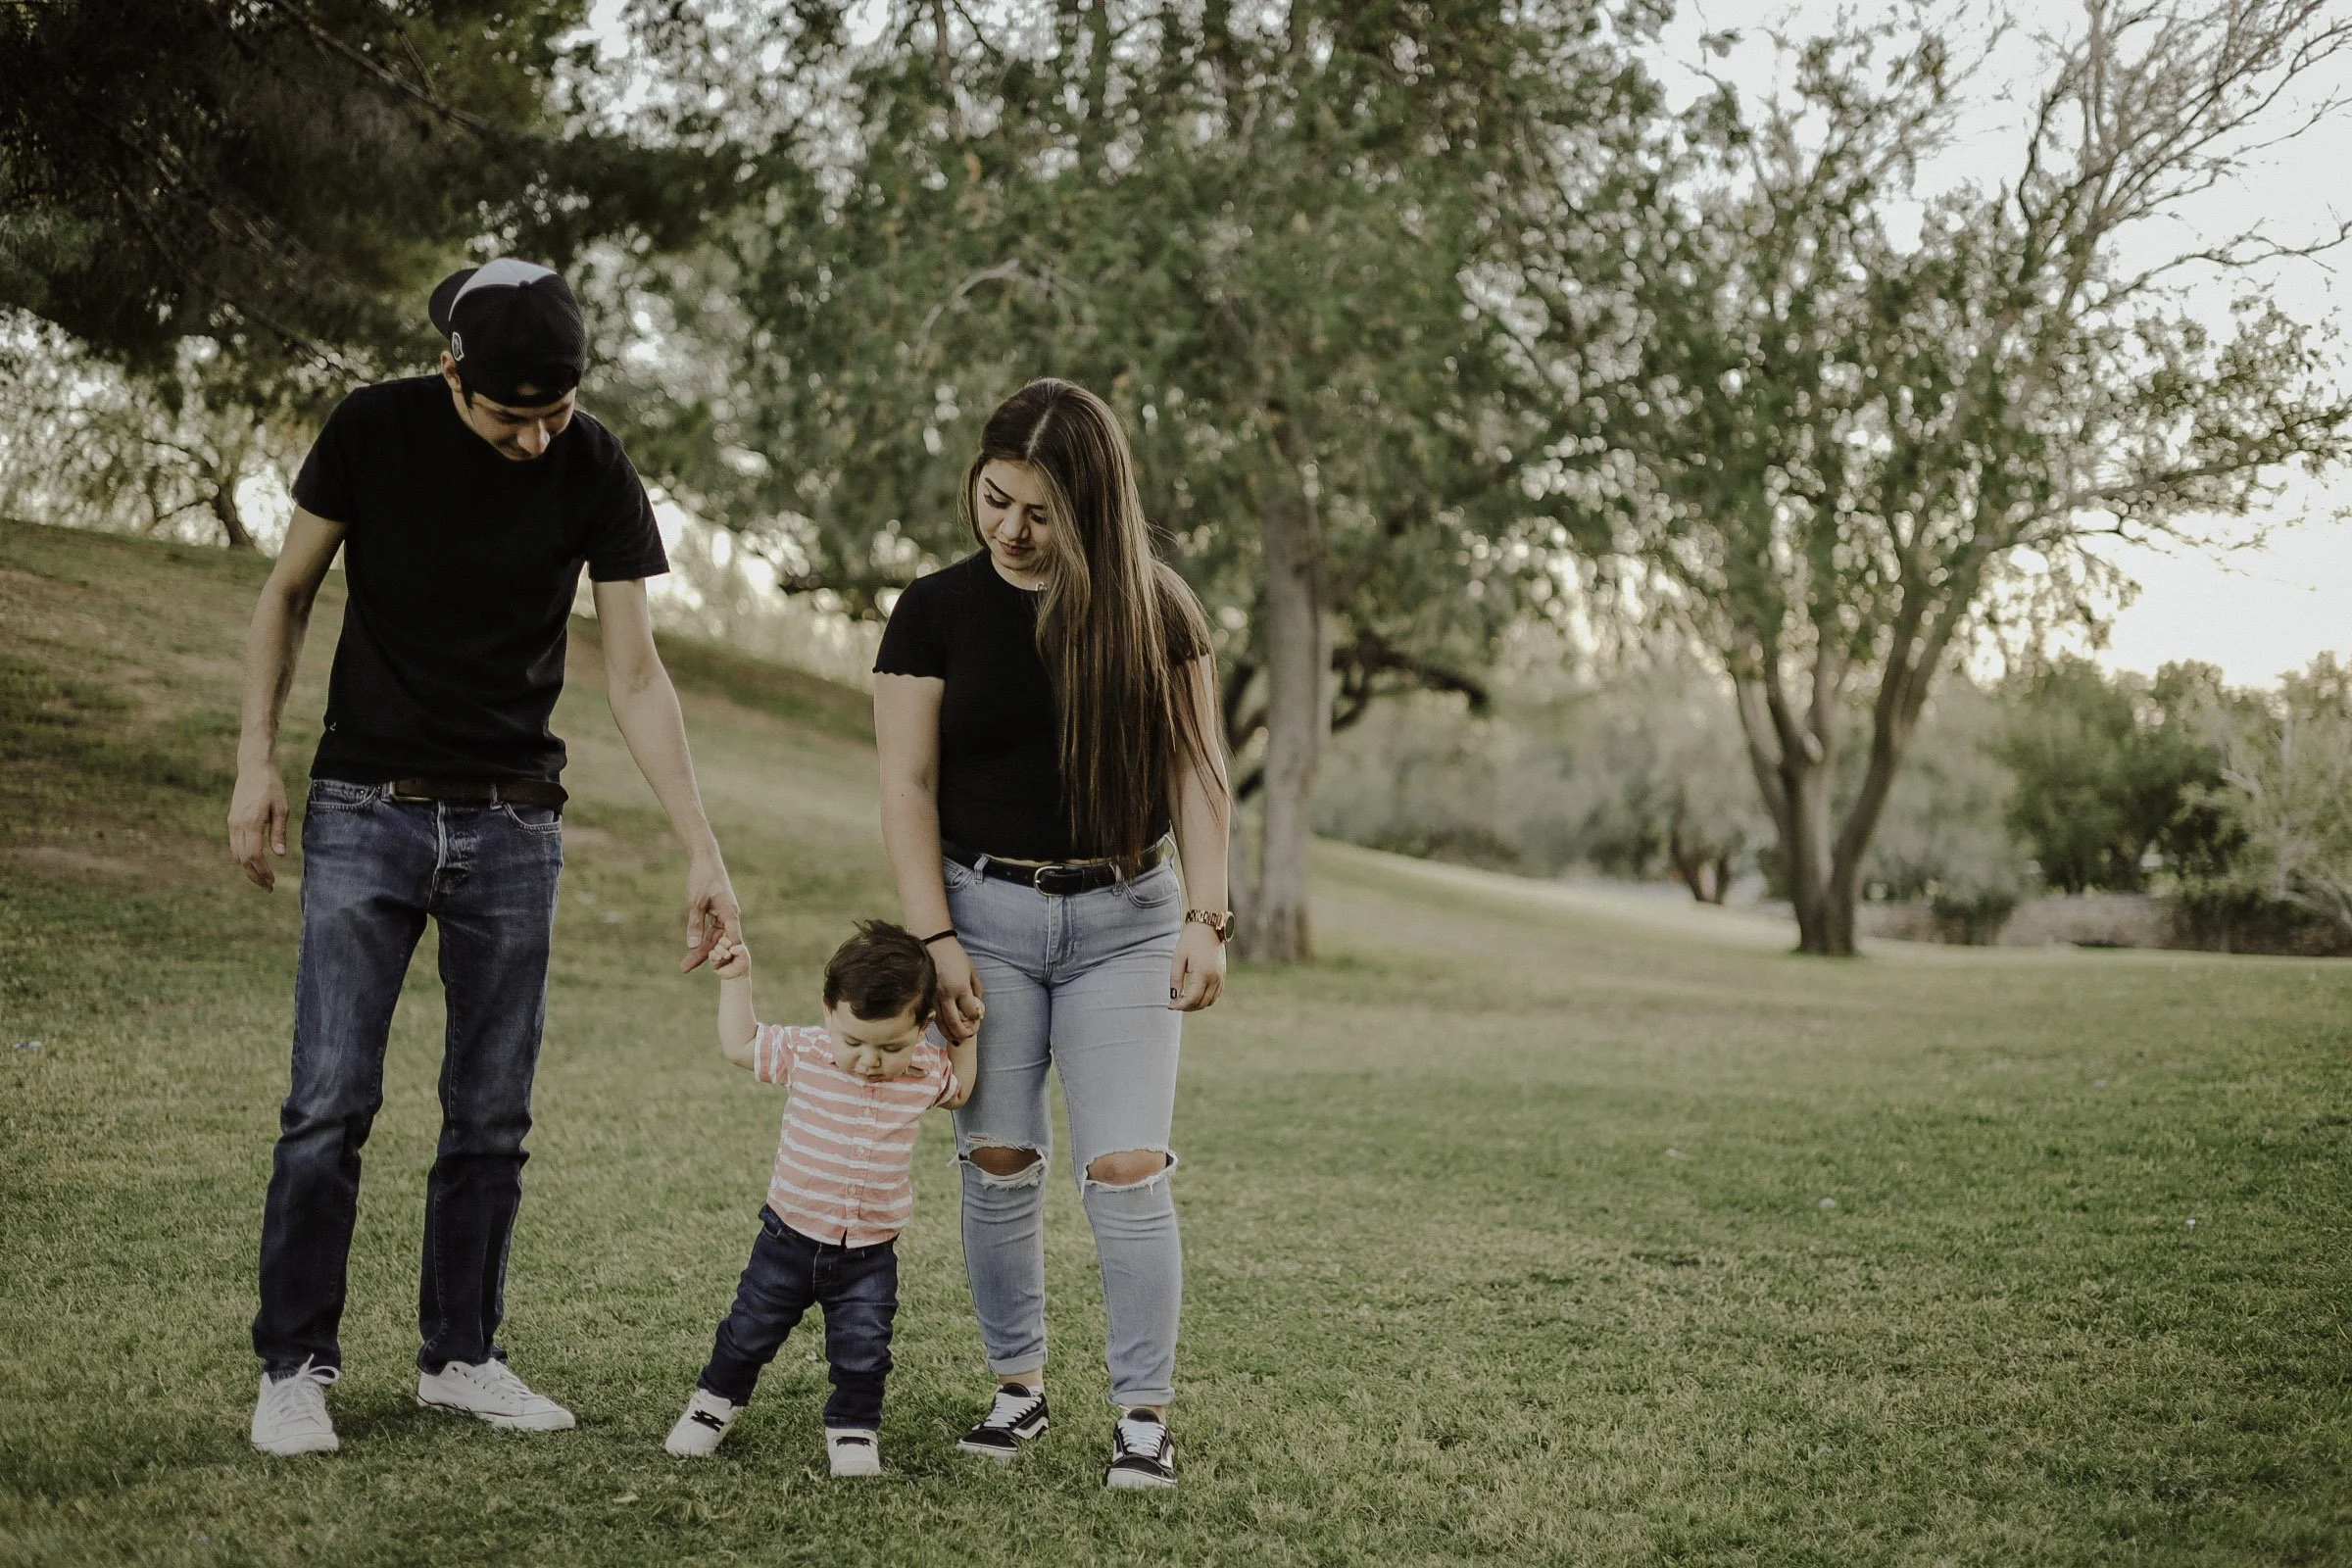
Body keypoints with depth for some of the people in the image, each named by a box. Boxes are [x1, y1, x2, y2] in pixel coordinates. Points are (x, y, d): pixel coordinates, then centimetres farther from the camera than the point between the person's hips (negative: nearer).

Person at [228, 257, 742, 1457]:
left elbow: (634, 674, -4)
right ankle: (293, 1368, 7)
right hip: (365, 812, -1)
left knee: (492, 1115, 5)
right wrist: (256, 760, -4)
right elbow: (287, 595, 5)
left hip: (512, 826, 2)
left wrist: (702, 851, -10)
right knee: (331, 1101, -6)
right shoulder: (372, 433, -8)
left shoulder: (594, 473, -6)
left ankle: (460, 1355, 19)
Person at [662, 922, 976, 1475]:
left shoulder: (926, 1071, -10)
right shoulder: (804, 1054, -14)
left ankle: (853, 1429, 21)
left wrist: (966, 1036, -1)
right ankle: (716, 1399, 39)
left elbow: (959, 1090, 13)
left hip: (870, 1252, 0)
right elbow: (739, 1045, 0)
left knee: (863, 1352, -1)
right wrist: (735, 980, -5)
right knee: (750, 1331, 15)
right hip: (790, 1237, 0)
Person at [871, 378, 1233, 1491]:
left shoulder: (1154, 609, 0)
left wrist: (1207, 917, -5)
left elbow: (1195, 770, 3)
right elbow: (907, 788, -2)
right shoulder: (935, 610, -1)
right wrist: (935, 940, -9)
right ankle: (1018, 1385, 19)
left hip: (1122, 919, 0)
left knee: (1126, 1170, -6)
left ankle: (1144, 1413, 3)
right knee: (998, 1163, 2)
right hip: (986, 909, 1)